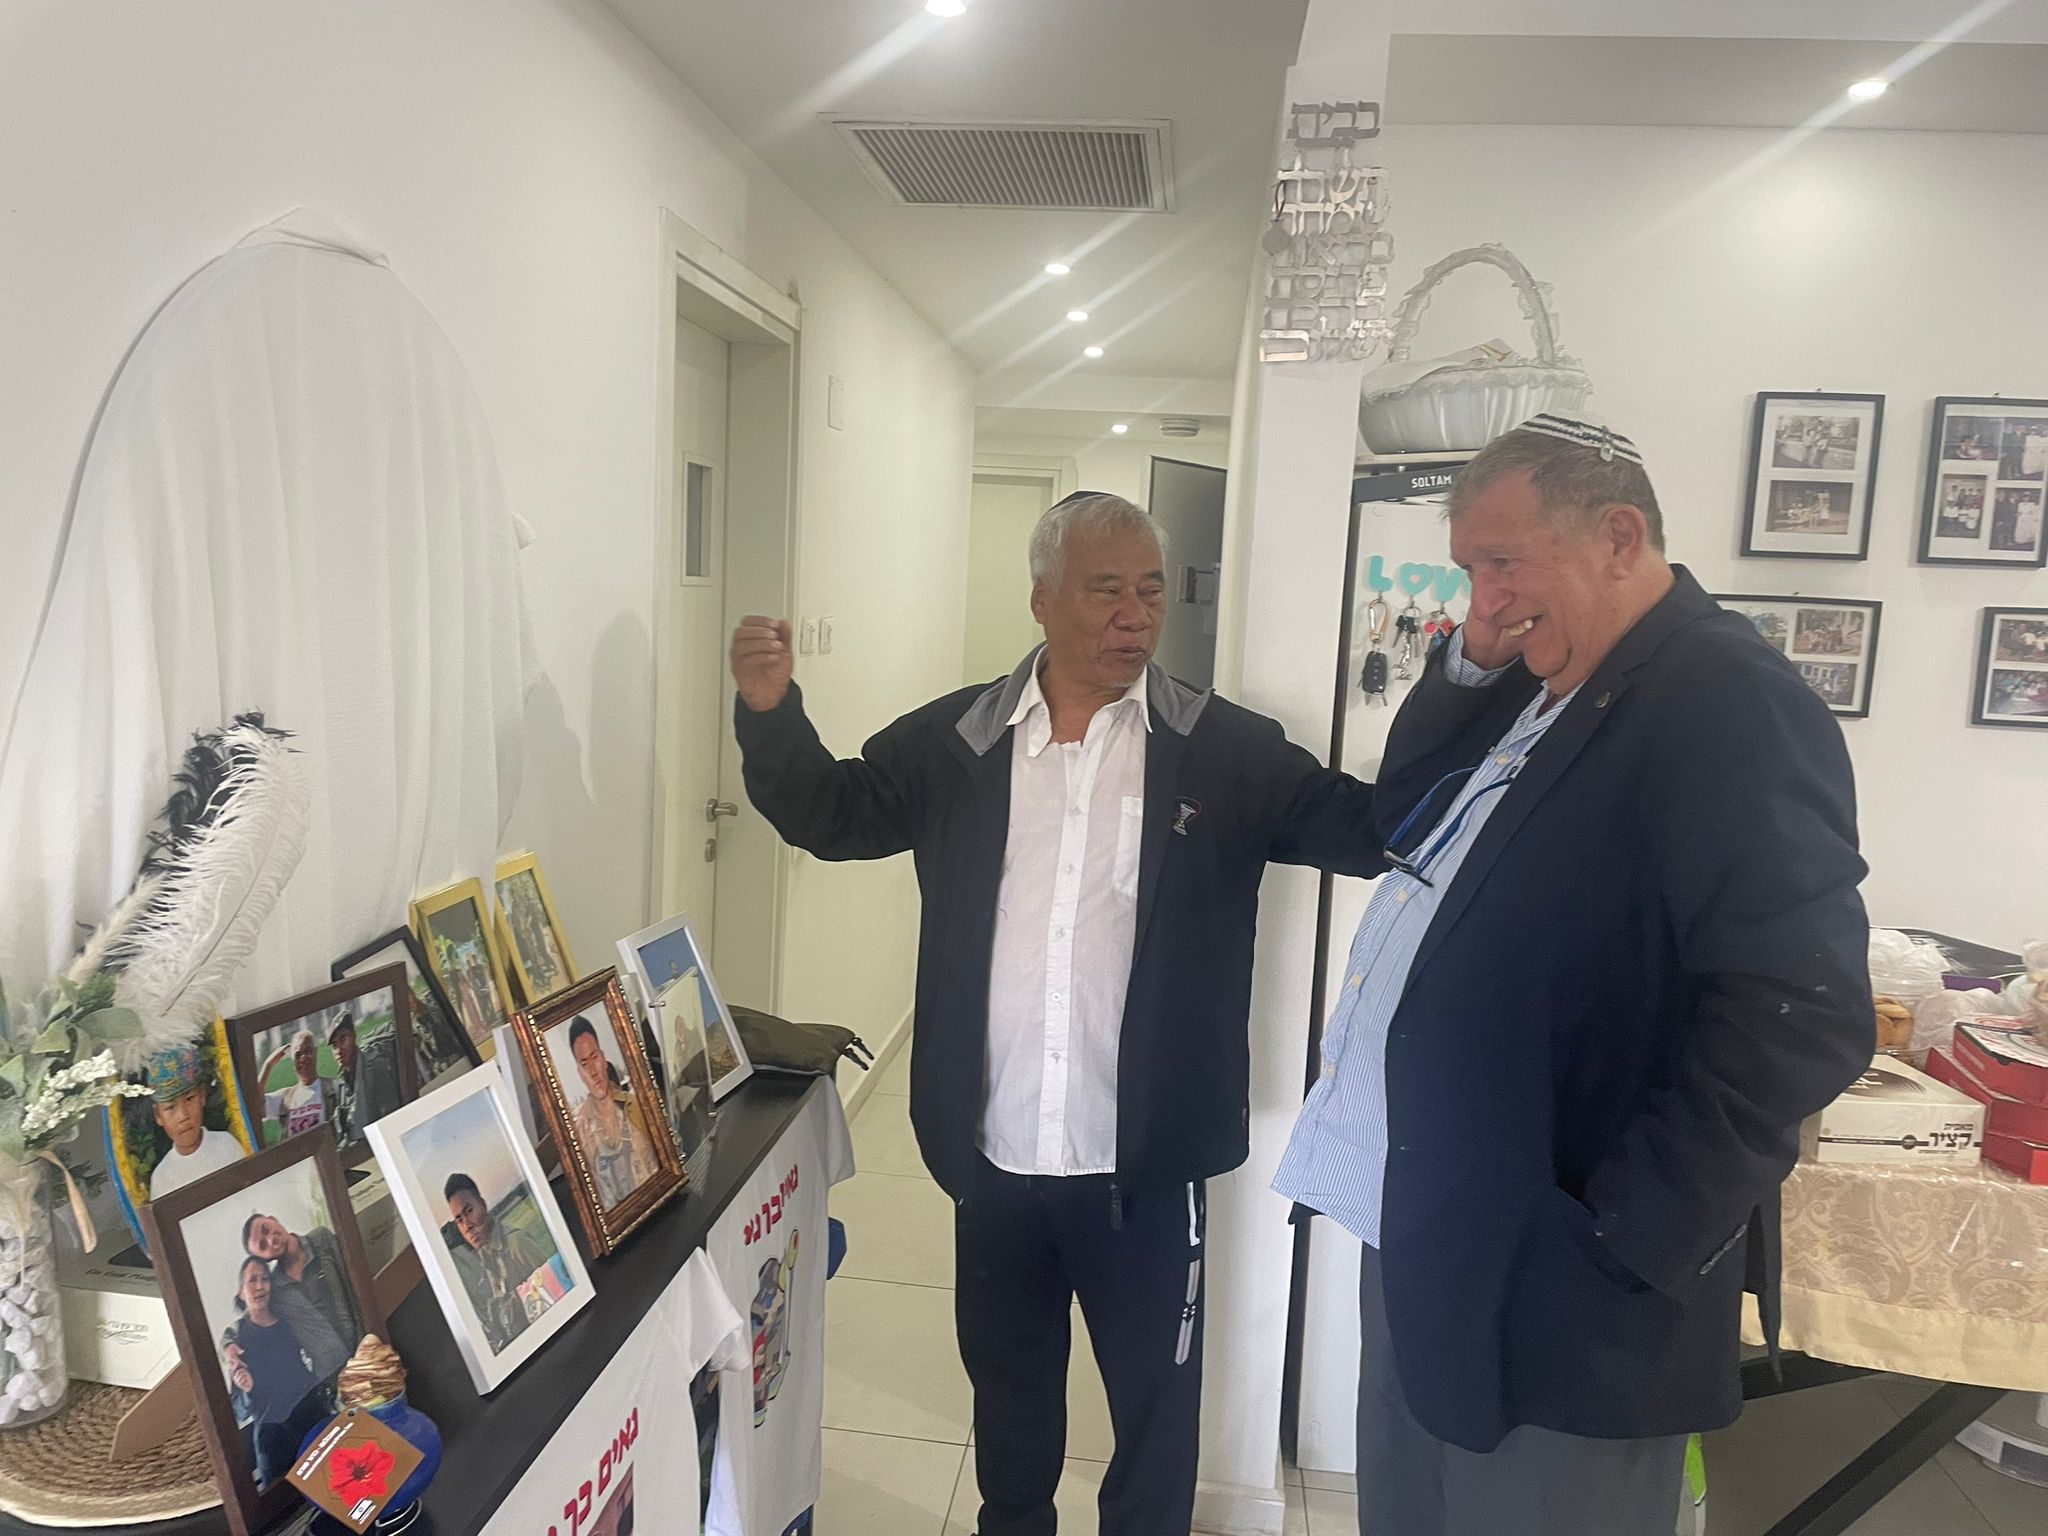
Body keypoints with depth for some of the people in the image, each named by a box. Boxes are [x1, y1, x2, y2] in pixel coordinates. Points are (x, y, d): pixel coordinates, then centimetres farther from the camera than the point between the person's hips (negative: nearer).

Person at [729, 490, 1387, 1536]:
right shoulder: (955, 739, -2)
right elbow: (829, 813, 6)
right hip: (993, 1153, 3)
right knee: (1007, 1380, 25)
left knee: (1155, 1397, 18)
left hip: (1144, 1163, -2)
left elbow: (1375, 826, -7)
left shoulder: (1227, 752, -8)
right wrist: (771, 710, -10)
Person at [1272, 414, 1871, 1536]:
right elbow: (1400, 812, 19)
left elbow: (1800, 1015, -25)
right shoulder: (1528, 695, 10)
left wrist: (1619, 1240, -21)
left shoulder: (1732, 707, -18)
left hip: (1544, 1293, -8)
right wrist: (1469, 665, 3)